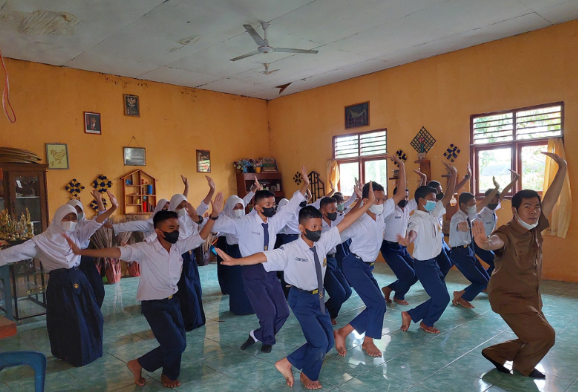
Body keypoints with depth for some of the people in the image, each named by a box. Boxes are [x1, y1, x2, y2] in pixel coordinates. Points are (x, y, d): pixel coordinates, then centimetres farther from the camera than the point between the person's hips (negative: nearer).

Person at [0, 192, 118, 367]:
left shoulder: (76, 235, 4)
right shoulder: (44, 240, -5)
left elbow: (94, 224, -10)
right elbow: (19, 251, -12)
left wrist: (112, 209, -26)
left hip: (78, 280, 5)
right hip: (60, 284, -4)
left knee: (91, 316, 11)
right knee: (69, 322, 4)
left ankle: (88, 350, 34)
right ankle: (72, 355, 27)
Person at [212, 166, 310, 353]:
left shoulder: (274, 222, 3)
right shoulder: (244, 223, -11)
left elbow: (290, 207, 6)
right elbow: (219, 225, -10)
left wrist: (304, 185, 0)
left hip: (270, 271, 6)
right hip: (253, 272, -6)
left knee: (283, 311, 6)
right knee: (268, 311, -10)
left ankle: (257, 335, 30)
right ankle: (267, 340, 23)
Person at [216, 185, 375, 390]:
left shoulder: (323, 242, -7)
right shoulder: (290, 250, -20)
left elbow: (344, 223, -7)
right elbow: (263, 257, -27)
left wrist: (367, 204, -9)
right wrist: (235, 261, -37)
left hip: (319, 297, 7)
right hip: (302, 299, -6)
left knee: (328, 342, 11)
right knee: (319, 341, -7)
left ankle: (287, 363, 24)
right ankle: (308, 375, 26)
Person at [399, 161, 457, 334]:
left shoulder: (434, 213, 6)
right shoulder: (416, 219, -20)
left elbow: (448, 196, 7)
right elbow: (413, 233, -41)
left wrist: (453, 174, 0)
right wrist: (407, 241, -65)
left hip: (433, 262, 9)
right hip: (423, 264, -9)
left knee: (439, 297, 12)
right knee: (442, 297, -3)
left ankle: (411, 315, 21)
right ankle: (427, 323, 21)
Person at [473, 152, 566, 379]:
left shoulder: (534, 228, -4)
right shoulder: (507, 233, -25)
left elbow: (551, 199, -5)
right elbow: (497, 241, -49)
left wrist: (562, 168, -11)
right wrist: (485, 243, -73)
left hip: (530, 297, 8)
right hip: (508, 297, -8)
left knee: (535, 338, 17)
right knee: (544, 336, -10)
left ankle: (494, 353, 34)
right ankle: (523, 367, 19)